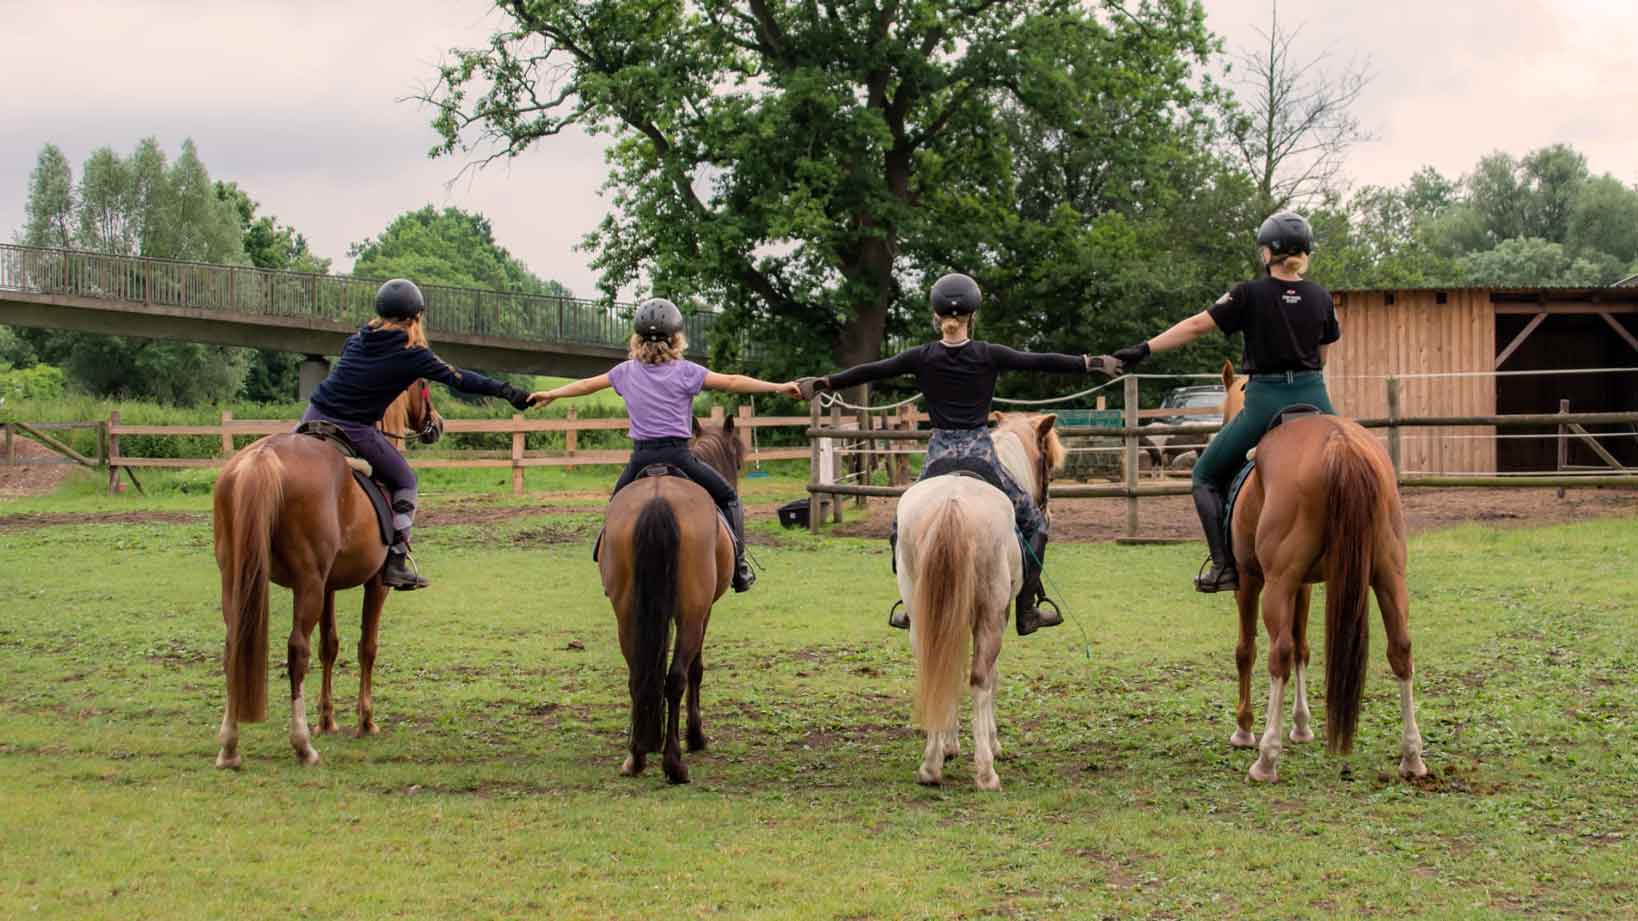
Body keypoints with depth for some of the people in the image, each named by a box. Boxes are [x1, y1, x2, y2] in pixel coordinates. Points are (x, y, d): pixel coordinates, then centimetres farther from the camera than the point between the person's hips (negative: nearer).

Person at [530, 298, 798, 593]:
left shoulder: (627, 371, 9)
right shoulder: (684, 372, -3)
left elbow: (587, 385, 22)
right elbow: (731, 382, -9)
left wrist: (551, 394, 39)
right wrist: (778, 387, -7)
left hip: (640, 458, 3)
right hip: (677, 455, -3)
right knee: (728, 498, 13)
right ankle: (738, 565, 3)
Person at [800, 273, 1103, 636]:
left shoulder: (922, 358, -1)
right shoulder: (988, 355, -3)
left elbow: (870, 371, 3)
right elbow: (1041, 362, 1)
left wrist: (822, 383, 11)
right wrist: (1090, 363, 10)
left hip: (940, 456, 1)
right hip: (980, 454, -1)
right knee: (1033, 523, 14)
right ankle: (1027, 610, 8)